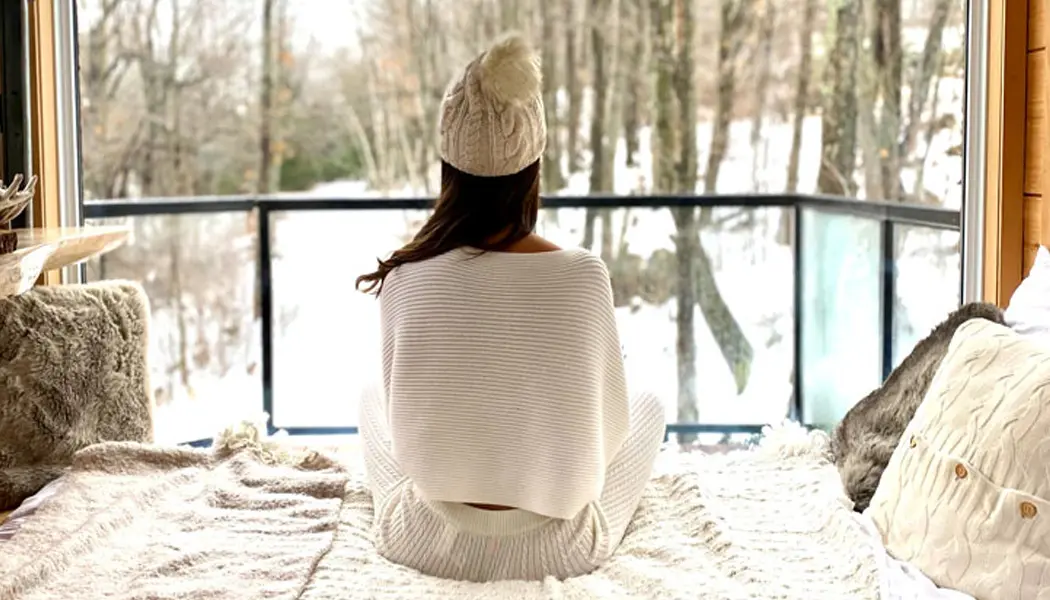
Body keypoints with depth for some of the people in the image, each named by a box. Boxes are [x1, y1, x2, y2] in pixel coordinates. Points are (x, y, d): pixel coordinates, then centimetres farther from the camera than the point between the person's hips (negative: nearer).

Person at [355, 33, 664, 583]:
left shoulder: (406, 278, -15)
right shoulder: (583, 276, -18)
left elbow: (406, 419, -1)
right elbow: (609, 424, -6)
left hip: (431, 545, 1)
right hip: (554, 550, -1)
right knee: (647, 407, 27)